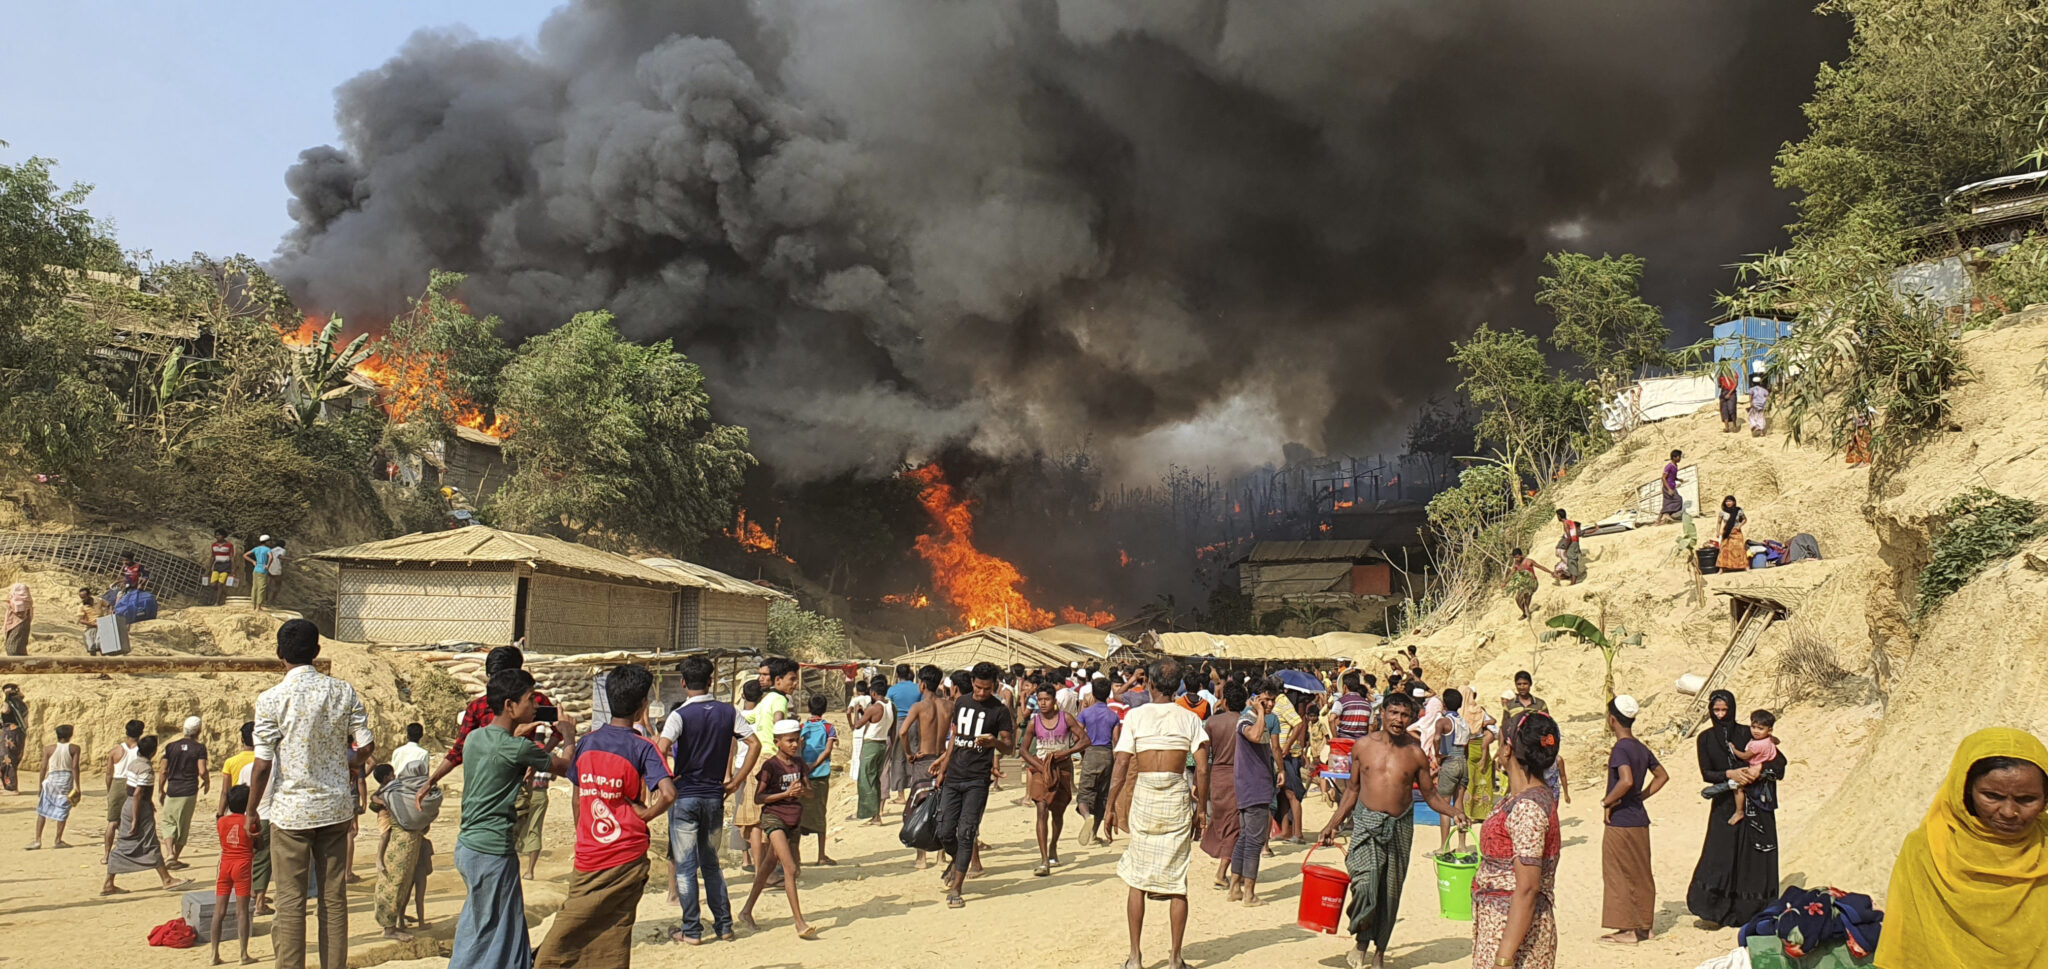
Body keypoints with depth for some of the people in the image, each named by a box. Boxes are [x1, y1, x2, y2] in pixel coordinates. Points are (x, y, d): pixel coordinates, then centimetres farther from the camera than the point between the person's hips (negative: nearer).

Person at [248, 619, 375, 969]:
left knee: (291, 901, 4)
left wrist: (251, 812, 1)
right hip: (335, 808, 3)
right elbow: (366, 746, 0)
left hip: (291, 810, -3)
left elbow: (263, 764, -11)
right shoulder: (343, 692, -1)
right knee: (334, 897, 10)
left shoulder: (271, 699, -11)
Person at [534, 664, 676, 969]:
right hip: (627, 860, -2)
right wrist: (645, 814, -5)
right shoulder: (643, 748, -7)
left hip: (587, 860, 2)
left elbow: (577, 797, 10)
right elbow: (667, 794, -22)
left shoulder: (586, 742, 4)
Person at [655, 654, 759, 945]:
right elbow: (754, 743, 0)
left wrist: (667, 778, -10)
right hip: (715, 796, 4)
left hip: (685, 796, -4)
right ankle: (724, 925, 17)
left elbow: (660, 748, -26)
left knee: (685, 865, 5)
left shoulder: (680, 715, -11)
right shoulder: (728, 712, 2)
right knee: (711, 863, 17)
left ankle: (691, 930, 8)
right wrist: (736, 780, 4)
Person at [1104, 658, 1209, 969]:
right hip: (1178, 799, 1)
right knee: (1177, 880, 7)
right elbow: (1202, 769, -3)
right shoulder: (1188, 718, 3)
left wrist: (1111, 806, 2)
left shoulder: (1135, 716, 0)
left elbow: (1121, 766, -4)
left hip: (1144, 795, -1)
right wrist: (1202, 808, 5)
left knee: (1137, 877, 10)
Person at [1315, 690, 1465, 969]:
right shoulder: (1363, 746, 2)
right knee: (1365, 884, -18)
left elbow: (1430, 794, 9)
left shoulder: (1416, 753, 1)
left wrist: (1454, 813, -9)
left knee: (1390, 891, 9)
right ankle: (1362, 942, 2)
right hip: (1366, 823, -1)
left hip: (1400, 828, 1)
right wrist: (1333, 824, 9)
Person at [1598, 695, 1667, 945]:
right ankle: (1642, 925, 22)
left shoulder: (1620, 749, -18)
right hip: (1640, 819, 8)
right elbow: (1662, 776, 19)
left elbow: (1626, 781, -31)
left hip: (1621, 823, -8)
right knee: (1640, 875, 14)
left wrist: (1607, 801, -17)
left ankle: (1629, 929, 5)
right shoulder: (1641, 748, 8)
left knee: (1621, 876, 1)